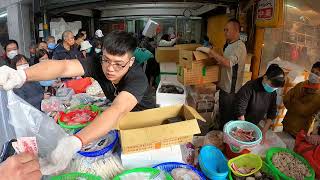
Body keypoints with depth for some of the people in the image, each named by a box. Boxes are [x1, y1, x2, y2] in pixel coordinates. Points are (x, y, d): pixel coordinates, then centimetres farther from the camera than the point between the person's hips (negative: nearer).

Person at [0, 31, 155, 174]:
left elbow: (118, 110, -53)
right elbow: (64, 66, -39)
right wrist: (21, 75, -58)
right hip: (114, 116, 4)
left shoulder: (137, 77, -36)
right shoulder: (98, 65, -23)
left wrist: (74, 142, -66)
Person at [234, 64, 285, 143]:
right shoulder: (250, 87, -26)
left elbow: (272, 113, 0)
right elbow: (240, 111, -26)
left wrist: (264, 132, -5)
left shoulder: (273, 93, -7)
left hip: (253, 126, 5)